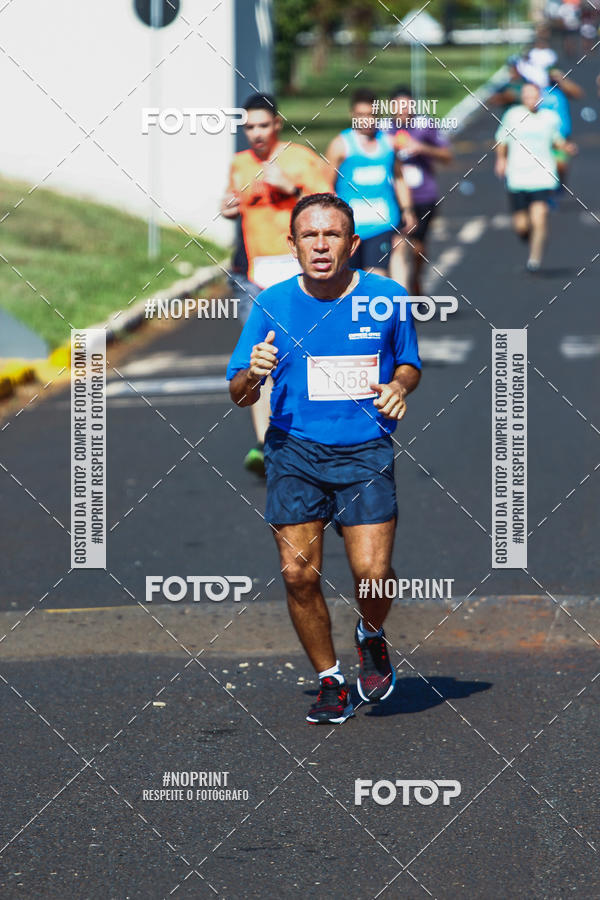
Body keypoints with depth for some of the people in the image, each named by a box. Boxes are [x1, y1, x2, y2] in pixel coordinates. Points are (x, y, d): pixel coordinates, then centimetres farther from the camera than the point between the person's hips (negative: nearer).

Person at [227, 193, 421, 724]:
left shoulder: (386, 299, 0)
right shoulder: (272, 305, 0)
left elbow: (409, 363, 17)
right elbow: (238, 395, 5)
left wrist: (399, 386, -6)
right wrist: (253, 374, -18)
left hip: (366, 450, -1)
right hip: (294, 449, 1)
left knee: (372, 571, -14)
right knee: (298, 574, -8)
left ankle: (372, 637, 21)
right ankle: (330, 682, 13)